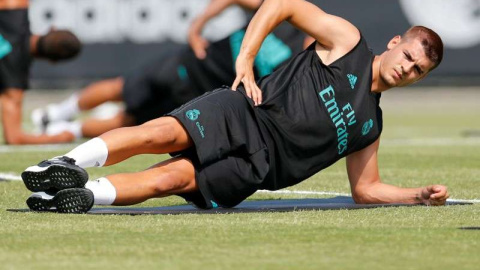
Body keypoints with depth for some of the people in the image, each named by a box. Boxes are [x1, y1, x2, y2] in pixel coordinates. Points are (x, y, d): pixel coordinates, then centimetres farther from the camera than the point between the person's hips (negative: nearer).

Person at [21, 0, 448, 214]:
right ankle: (67, 166, -25)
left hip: (254, 164, 2)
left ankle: (84, 196, -31)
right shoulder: (346, 40, 8)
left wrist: (420, 195, 13)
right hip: (245, 114, -2)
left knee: (171, 178, -25)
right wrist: (245, 58, -7)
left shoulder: (370, 125, 22)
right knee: (164, 132, -30)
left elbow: (366, 190, 27)